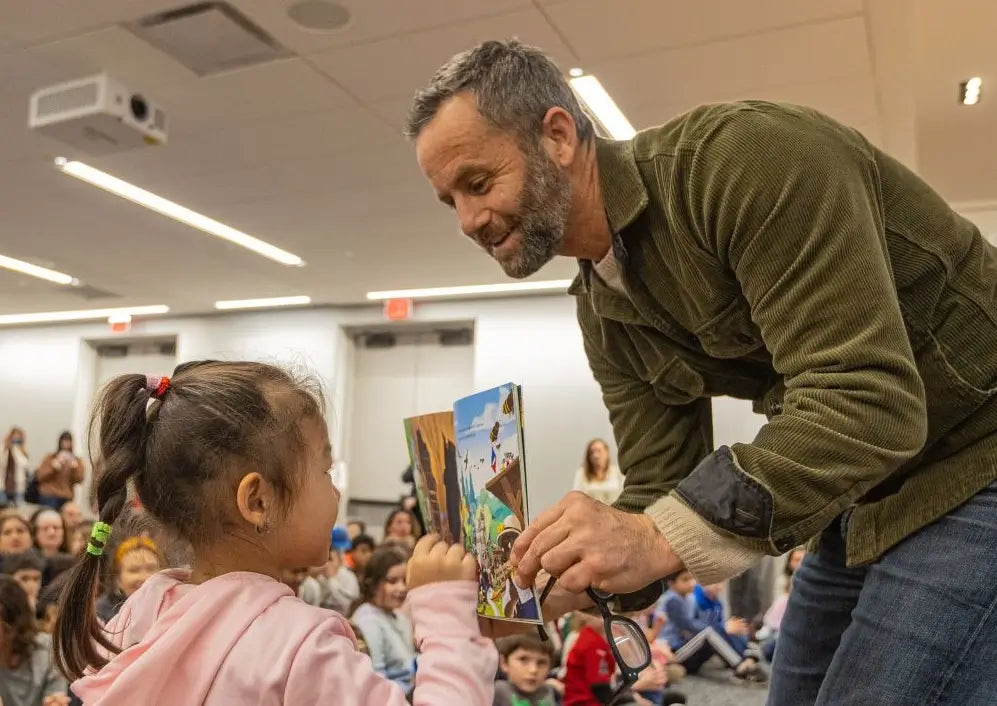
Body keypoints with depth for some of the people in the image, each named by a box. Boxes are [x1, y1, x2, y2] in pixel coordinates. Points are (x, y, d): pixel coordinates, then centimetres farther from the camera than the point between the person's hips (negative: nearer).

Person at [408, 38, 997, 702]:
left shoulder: (746, 156, -25)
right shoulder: (602, 312, 0)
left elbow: (868, 401, -32)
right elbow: (663, 492, 0)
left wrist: (660, 538, -38)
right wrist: (557, 577, -17)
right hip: (865, 497, 7)